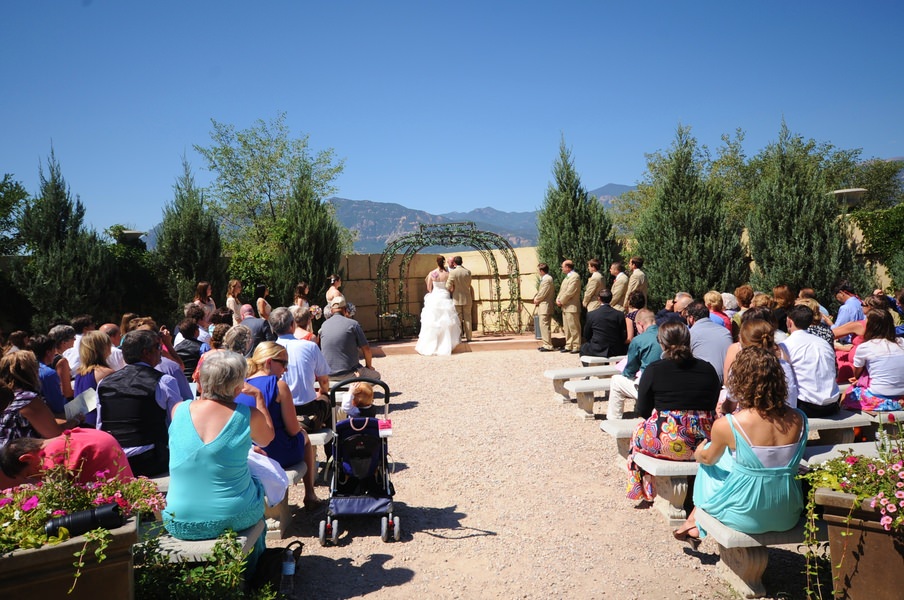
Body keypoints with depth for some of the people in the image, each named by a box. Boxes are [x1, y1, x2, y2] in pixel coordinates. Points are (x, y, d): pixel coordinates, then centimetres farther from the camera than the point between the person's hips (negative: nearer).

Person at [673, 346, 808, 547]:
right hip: (788, 518, 4)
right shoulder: (799, 419, -9)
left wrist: (698, 453, 23)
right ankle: (695, 521, 39)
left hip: (746, 518, -4)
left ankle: (696, 523, 42)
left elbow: (708, 459, -1)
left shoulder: (727, 425, -22)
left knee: (707, 468, 22)